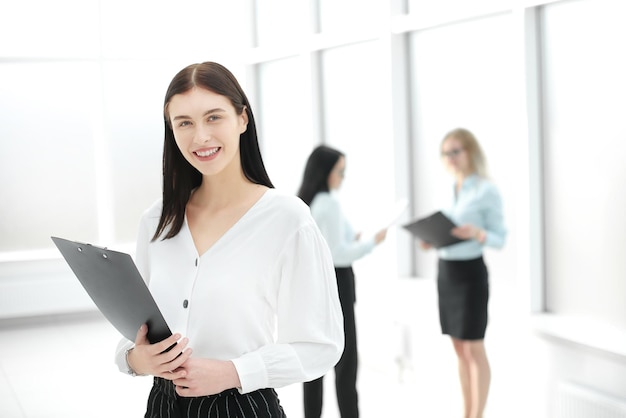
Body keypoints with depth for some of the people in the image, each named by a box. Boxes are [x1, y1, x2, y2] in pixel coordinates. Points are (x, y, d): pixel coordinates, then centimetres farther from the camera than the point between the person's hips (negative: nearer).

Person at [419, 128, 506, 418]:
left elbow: (500, 239, -9)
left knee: (474, 349, -1)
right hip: (445, 270, 7)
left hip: (470, 272, -7)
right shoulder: (449, 190, 11)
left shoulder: (487, 190, -9)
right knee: (460, 348, 12)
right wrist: (431, 240, -3)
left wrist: (477, 233, -27)